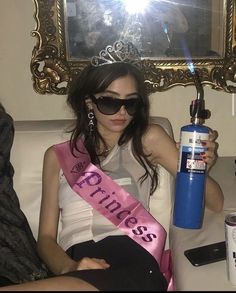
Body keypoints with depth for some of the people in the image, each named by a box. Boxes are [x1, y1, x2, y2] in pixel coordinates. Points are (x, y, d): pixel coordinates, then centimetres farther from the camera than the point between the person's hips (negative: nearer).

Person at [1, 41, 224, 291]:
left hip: (134, 264, -3)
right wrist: (69, 268, -12)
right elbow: (46, 237, 11)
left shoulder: (148, 139, 11)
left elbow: (215, 203, 11)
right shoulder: (57, 155, 16)